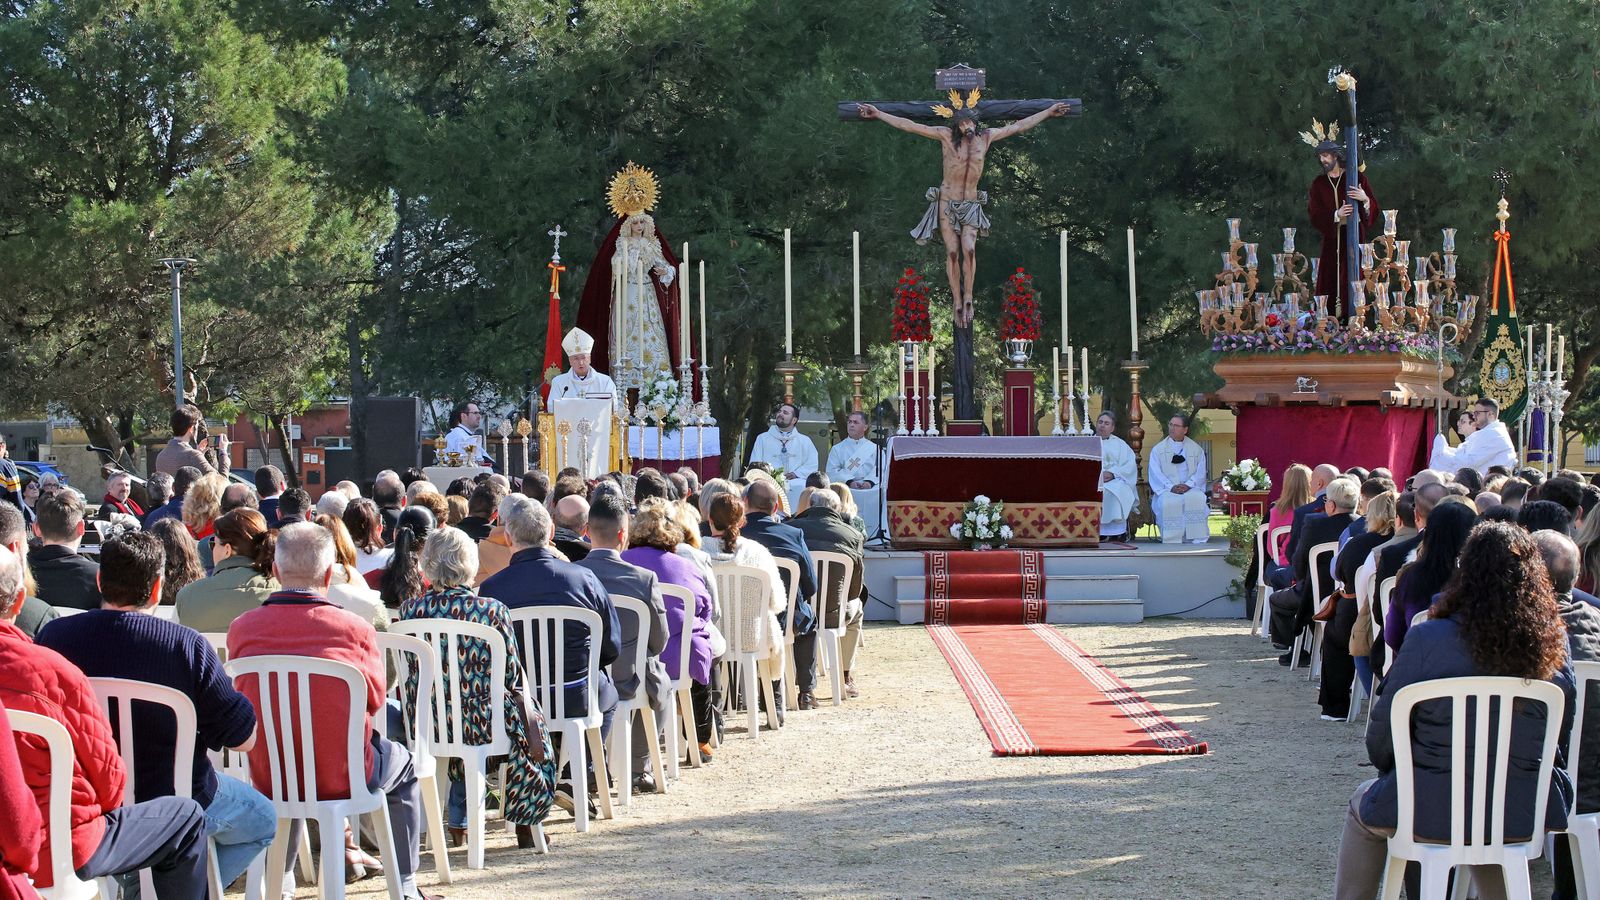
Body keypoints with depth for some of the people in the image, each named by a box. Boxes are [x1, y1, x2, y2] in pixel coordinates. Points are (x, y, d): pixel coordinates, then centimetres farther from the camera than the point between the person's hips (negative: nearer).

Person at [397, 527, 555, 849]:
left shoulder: (411, 610, -8)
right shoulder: (491, 611, -16)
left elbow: (409, 677, 3)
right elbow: (514, 678, -8)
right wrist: (531, 729, 6)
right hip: (483, 723, -3)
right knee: (533, 740, 29)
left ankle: (459, 821, 40)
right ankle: (525, 823, 34)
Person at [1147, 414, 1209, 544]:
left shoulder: (1196, 449, 13)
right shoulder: (1158, 450, 11)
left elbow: (1200, 473, 6)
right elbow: (1156, 474, 0)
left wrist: (1188, 485, -14)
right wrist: (1171, 487, -16)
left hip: (1190, 488, 1)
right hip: (1166, 490, -1)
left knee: (1197, 499, -34)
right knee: (1169, 502, -36)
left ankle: (1197, 539, -31)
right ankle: (1172, 541, -32)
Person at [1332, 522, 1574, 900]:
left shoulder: (1427, 639, -18)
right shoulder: (1552, 645, -9)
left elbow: (1384, 729, -9)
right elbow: (1562, 730, 4)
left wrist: (1391, 769, 12)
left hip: (1433, 812, -3)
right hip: (1523, 815, 3)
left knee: (1363, 806, 28)